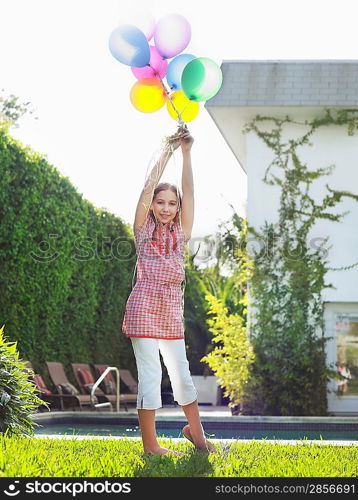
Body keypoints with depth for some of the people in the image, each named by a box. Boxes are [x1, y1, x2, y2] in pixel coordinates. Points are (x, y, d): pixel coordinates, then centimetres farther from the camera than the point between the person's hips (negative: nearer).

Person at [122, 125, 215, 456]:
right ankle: (150, 445, 1)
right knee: (150, 375, -5)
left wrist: (186, 153, 0)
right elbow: (150, 187, -4)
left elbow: (188, 192, 5)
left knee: (182, 375, 11)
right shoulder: (143, 229, 4)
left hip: (173, 310, 4)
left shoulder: (181, 232, 12)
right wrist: (168, 151, -3)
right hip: (145, 305, -4)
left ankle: (196, 431, 29)